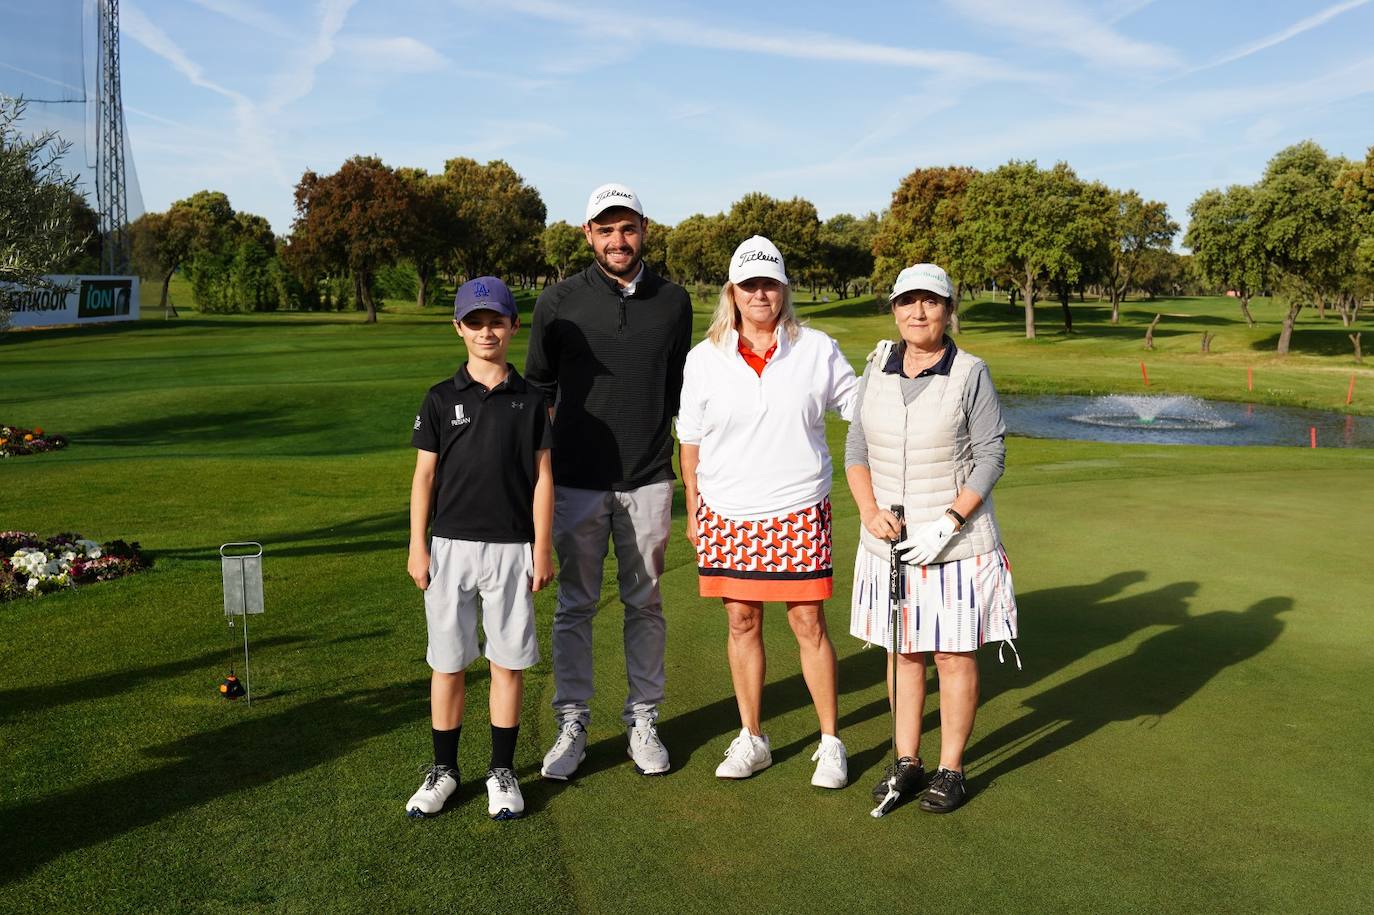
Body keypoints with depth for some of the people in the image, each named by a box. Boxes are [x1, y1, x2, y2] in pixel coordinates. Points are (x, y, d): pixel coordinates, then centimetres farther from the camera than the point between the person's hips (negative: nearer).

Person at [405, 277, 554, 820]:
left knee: (508, 661, 6)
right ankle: (443, 769, 22)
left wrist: (542, 548, -1)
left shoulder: (529, 401, 2)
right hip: (450, 546, 1)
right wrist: (418, 546, 0)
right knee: (447, 662, 8)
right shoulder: (441, 399, 3)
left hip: (511, 547, 0)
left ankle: (502, 771, 19)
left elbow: (542, 477, 3)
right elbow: (424, 475, 4)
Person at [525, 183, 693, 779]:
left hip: (648, 481, 1)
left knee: (645, 602, 9)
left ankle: (643, 720, 22)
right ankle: (572, 724, 17)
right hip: (577, 481, -1)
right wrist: (540, 469, 3)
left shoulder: (673, 302, 4)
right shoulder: (559, 303, -1)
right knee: (575, 605, 6)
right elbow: (538, 390, 8)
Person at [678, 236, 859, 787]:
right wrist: (693, 511, 8)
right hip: (727, 514, 1)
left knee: (808, 622, 0)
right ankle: (751, 739, 23)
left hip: (798, 511, -1)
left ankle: (831, 742, 15)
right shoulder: (704, 359, 4)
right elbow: (691, 442, 9)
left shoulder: (817, 350, 2)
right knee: (742, 621, 8)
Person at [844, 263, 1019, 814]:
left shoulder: (970, 373, -7)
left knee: (954, 655, 4)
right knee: (902, 651, 11)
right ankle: (906, 762, 24)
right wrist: (869, 510, -7)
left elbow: (990, 457, -8)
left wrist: (948, 523, -16)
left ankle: (951, 770, 18)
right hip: (889, 539, 4)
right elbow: (856, 447, 8)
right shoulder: (877, 368, 5)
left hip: (955, 540, -4)